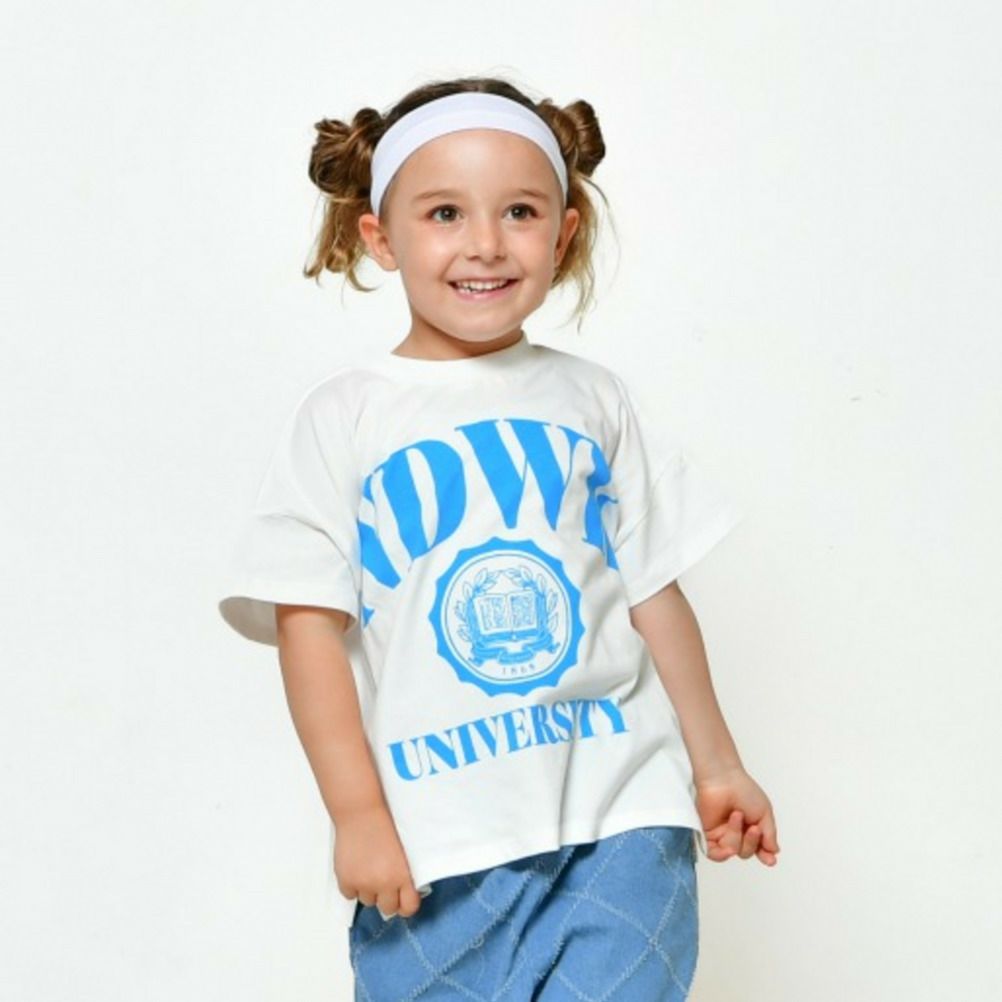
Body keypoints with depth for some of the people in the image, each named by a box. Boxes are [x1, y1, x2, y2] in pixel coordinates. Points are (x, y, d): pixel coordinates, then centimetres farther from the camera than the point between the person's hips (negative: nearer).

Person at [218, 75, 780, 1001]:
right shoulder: (343, 417, -1)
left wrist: (716, 765, 15)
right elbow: (308, 622, -5)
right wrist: (357, 814, -10)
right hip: (431, 844, -1)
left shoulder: (594, 400, 7)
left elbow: (655, 594, 11)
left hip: (618, 818, 2)